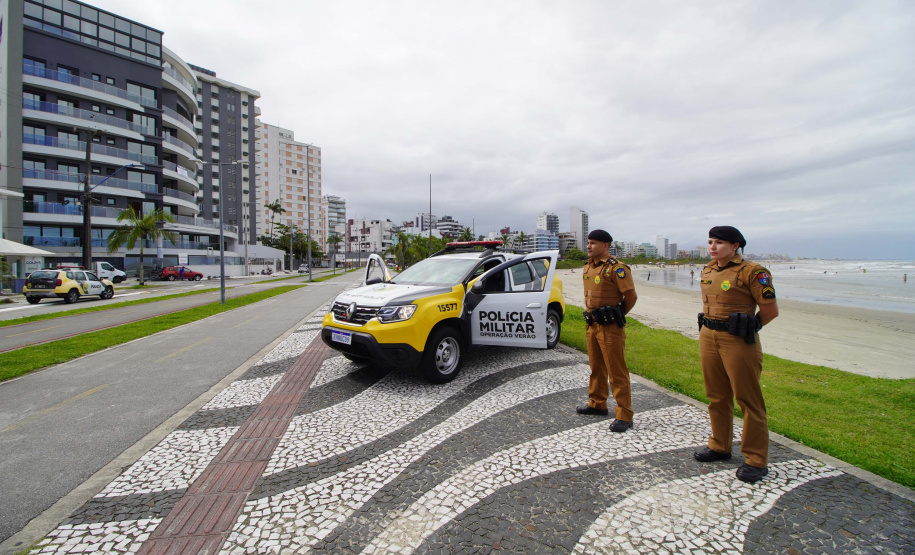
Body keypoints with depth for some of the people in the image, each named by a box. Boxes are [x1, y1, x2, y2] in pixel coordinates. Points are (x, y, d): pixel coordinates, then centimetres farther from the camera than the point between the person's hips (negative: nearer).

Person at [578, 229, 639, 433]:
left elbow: (631, 296, -13)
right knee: (596, 368, 19)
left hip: (609, 327, -8)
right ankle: (597, 404, 33)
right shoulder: (587, 268, 12)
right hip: (592, 325, 8)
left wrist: (617, 316, -2)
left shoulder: (616, 268, -14)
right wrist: (590, 314, 15)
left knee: (617, 372, -2)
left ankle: (624, 415, 8)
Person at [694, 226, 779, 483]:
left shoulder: (752, 271, -11)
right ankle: (720, 446, 32)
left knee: (748, 399, 3)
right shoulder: (707, 271, 10)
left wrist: (746, 327, 0)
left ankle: (756, 460, 17)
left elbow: (771, 310, -8)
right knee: (717, 396, 16)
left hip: (738, 342, -7)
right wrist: (709, 327, 13)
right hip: (708, 337, 7)